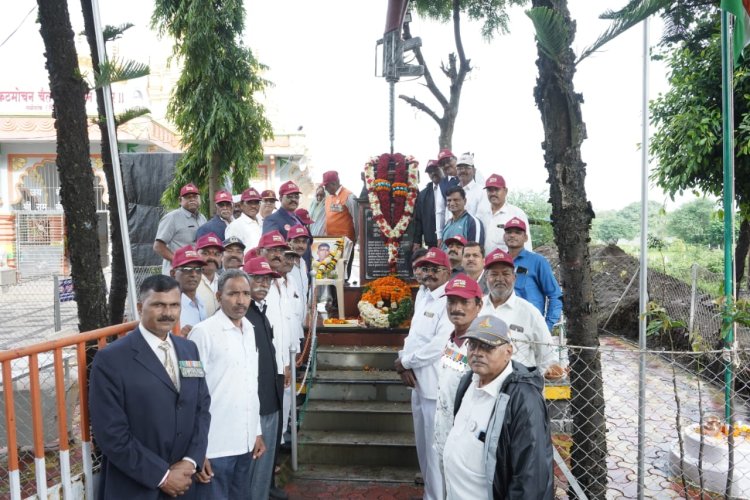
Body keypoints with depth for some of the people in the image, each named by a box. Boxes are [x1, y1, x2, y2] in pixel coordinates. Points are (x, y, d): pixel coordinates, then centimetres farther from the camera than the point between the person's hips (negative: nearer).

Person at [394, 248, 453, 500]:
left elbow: (440, 345, -23)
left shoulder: (449, 301, -15)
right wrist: (405, 366, -1)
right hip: (418, 381, 9)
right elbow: (413, 335, 16)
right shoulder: (425, 298, 15)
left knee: (436, 446, -2)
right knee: (424, 444, 19)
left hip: (437, 384, -9)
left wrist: (405, 361, -11)